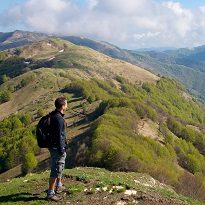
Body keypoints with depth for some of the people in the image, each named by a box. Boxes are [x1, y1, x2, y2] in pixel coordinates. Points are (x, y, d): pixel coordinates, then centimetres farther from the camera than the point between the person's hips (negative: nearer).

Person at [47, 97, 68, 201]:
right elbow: (59, 136, -23)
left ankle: (59, 186, 41)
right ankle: (50, 193, 6)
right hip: (57, 147, -10)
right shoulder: (58, 118, -23)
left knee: (59, 166, 25)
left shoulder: (52, 115, 8)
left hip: (53, 146, 10)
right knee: (56, 170, -2)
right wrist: (61, 150, -18)